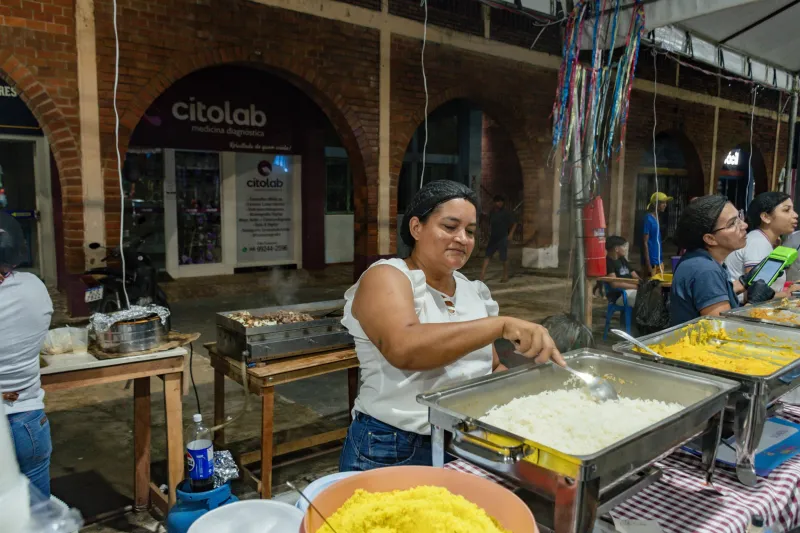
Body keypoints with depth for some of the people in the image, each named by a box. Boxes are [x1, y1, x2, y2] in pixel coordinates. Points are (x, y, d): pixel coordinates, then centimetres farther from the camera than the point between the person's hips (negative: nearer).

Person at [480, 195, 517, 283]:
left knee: (504, 258, 1)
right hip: (493, 238, 5)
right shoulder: (492, 212, 10)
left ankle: (505, 276, 15)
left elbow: (514, 223, -2)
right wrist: (490, 232, 11)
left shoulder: (507, 212, -5)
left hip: (503, 238, -5)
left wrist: (511, 234, -9)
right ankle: (482, 275, -3)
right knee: (487, 255, -2)